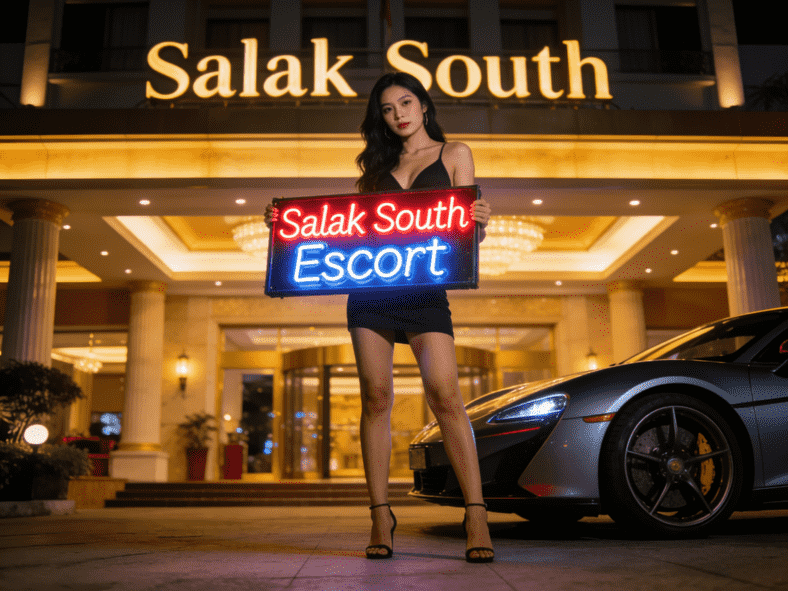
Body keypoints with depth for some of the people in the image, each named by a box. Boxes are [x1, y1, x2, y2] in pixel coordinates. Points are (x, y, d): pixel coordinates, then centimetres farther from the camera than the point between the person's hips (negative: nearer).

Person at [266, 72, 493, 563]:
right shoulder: (378, 163, 21)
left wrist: (479, 223, -18)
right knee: (376, 396, -1)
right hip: (369, 284, 3)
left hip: (425, 285, -3)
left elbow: (466, 223, 6)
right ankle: (381, 518, 6)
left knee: (446, 397, -13)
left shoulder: (454, 154, 14)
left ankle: (477, 517, -9)